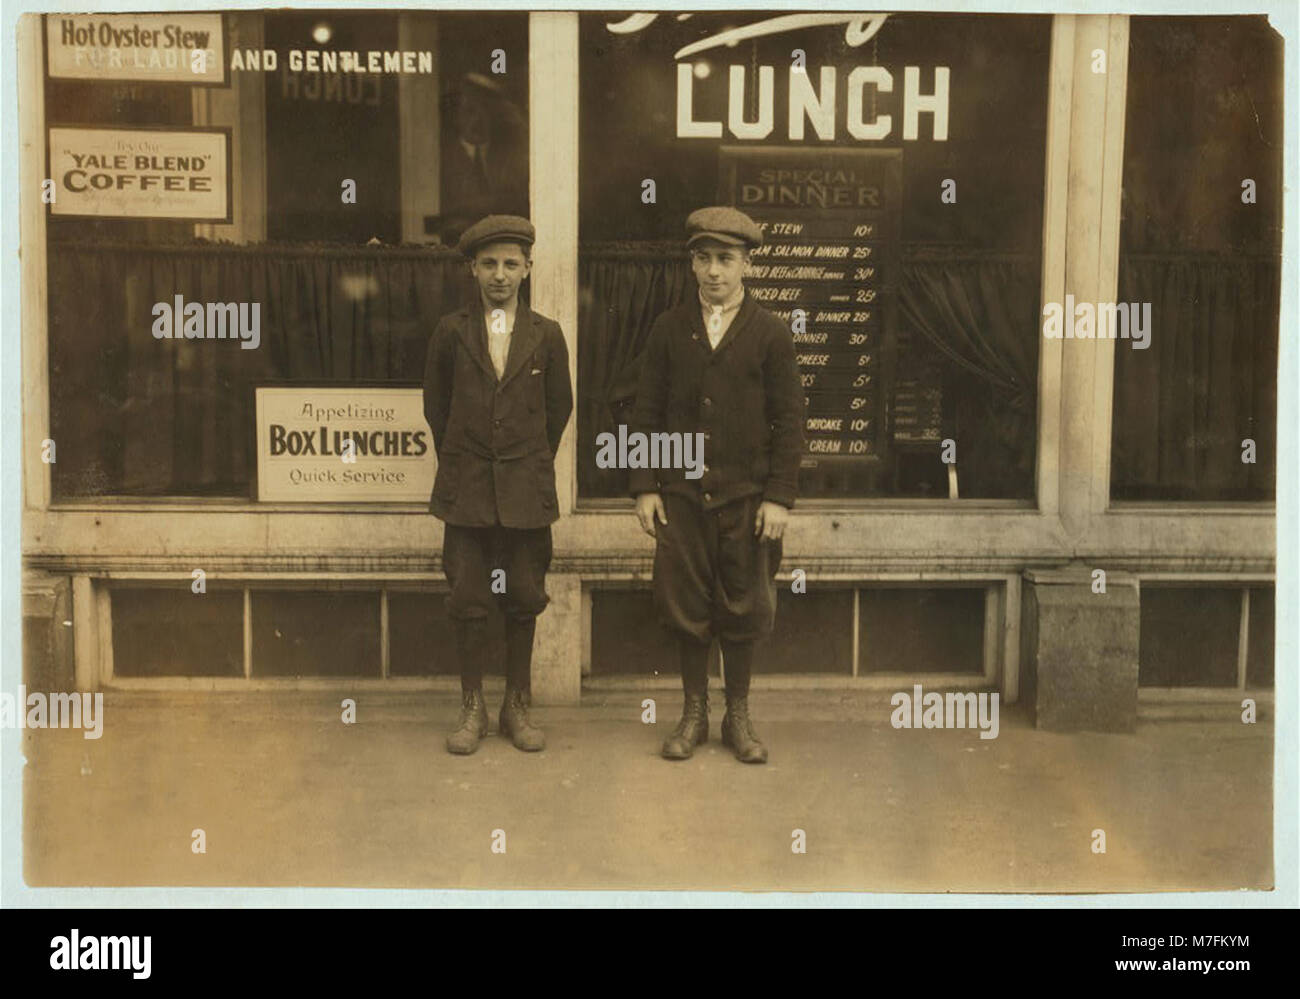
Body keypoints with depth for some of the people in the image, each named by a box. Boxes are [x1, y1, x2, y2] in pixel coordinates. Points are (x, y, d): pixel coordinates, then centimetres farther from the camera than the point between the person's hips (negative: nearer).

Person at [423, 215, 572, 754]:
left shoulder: (546, 335, 4)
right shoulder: (450, 332, 3)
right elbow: (435, 405, 12)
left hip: (527, 488, 0)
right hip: (466, 487, 0)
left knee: (525, 600, 5)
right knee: (467, 601, 1)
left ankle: (518, 706, 19)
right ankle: (472, 708, 14)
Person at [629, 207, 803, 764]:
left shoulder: (771, 334, 1)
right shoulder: (668, 330, 6)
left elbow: (789, 420, 0)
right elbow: (647, 412, 7)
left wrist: (779, 496, -6)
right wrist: (644, 487, 0)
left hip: (746, 496, -1)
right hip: (681, 494, 1)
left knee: (742, 610, 6)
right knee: (684, 606, 5)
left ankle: (738, 717, 21)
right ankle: (693, 714, 21)